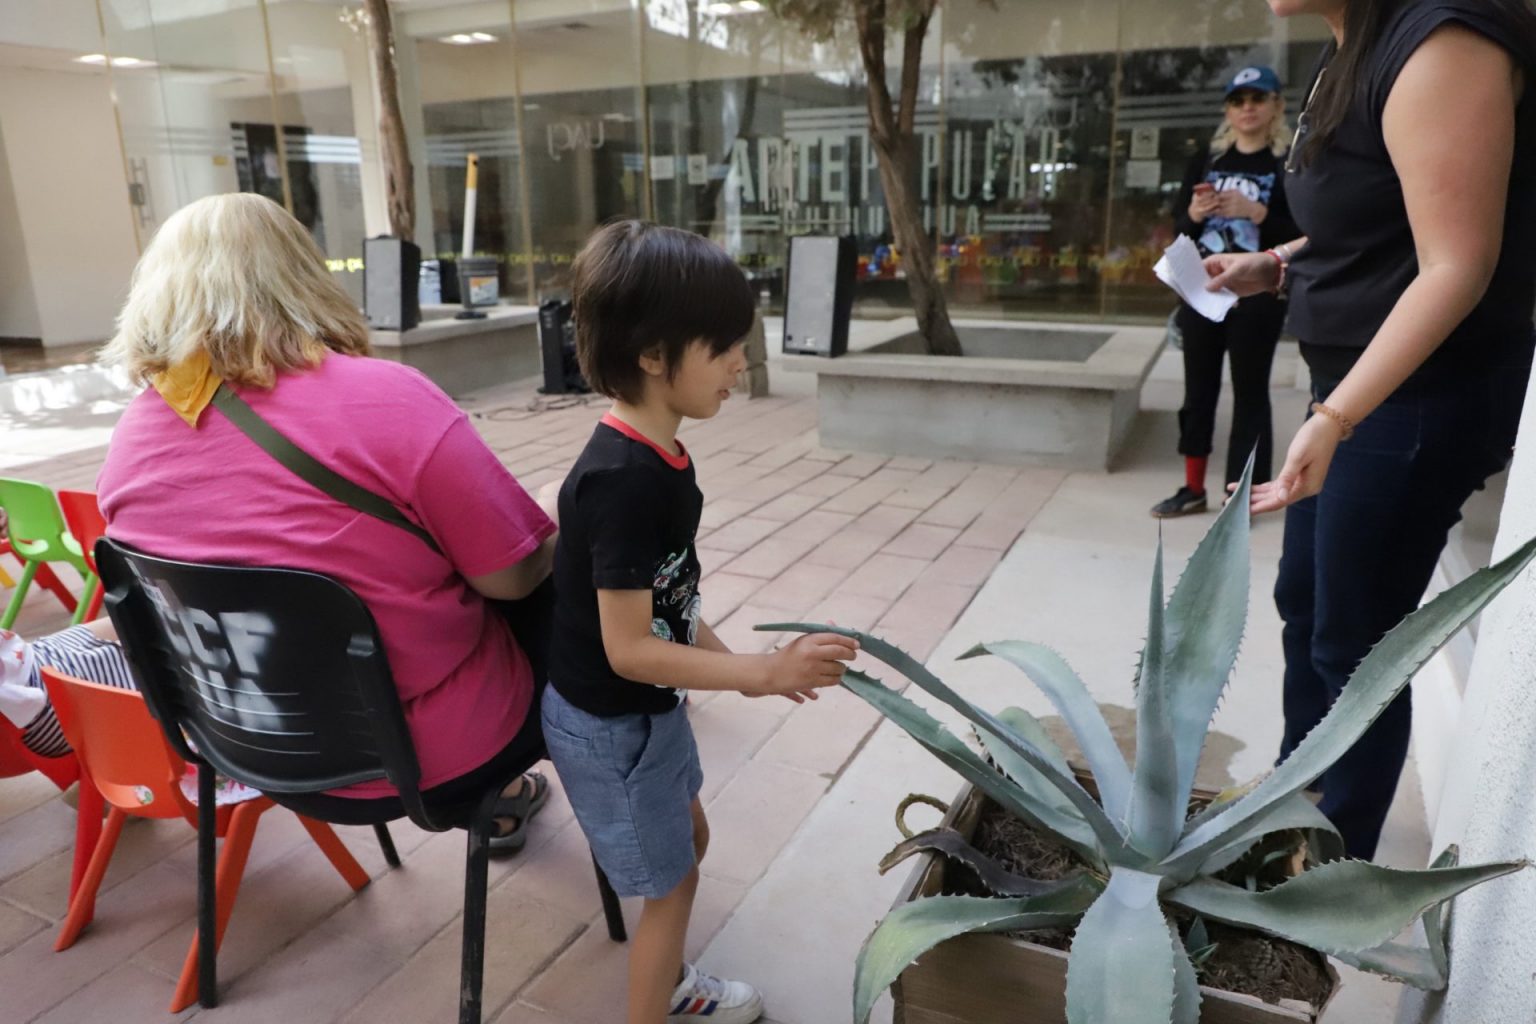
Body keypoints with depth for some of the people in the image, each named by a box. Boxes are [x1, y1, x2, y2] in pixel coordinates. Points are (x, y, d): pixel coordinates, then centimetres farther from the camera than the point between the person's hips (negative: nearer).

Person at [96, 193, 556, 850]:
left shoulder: (133, 436, -5)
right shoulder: (386, 399, -24)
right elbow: (516, 576, -20)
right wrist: (556, 539, 3)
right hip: (426, 751, -6)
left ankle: (498, 796, 39)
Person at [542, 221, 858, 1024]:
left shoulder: (654, 457, -3)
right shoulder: (623, 481, -31)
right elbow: (628, 649, -28)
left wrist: (734, 664, 5)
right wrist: (765, 673, -26)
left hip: (646, 710, 9)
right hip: (607, 722, -9)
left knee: (689, 839, 26)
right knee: (671, 881, 10)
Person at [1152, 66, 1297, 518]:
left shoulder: (1289, 164, -2)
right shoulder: (1205, 161, 9)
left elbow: (1300, 236, -9)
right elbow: (1179, 229, 10)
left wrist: (1255, 211, -20)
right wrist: (1194, 214, -11)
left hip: (1257, 295, -4)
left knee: (1249, 392, 1)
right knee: (1198, 389, 9)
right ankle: (1193, 488, 20)